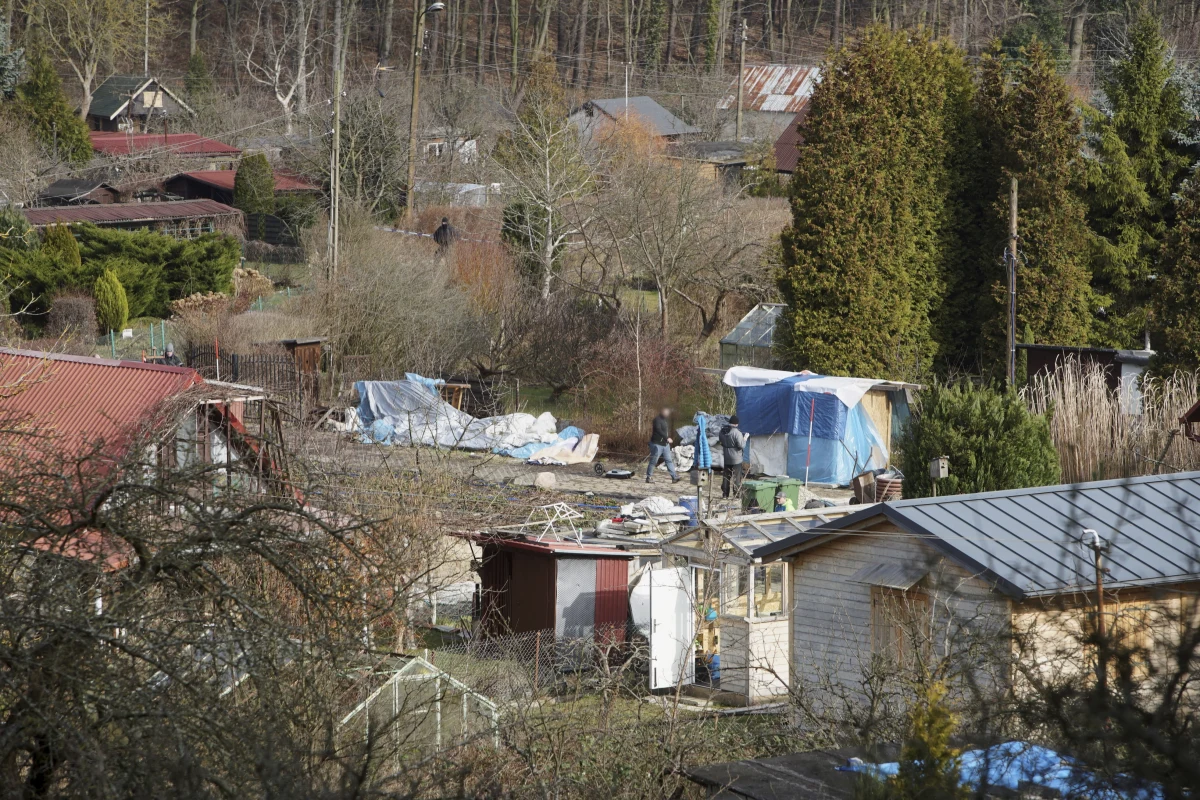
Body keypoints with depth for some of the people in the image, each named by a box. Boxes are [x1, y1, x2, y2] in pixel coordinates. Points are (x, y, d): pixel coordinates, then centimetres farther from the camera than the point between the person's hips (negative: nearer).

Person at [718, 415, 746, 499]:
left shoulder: (723, 431, 0)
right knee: (737, 477, 2)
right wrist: (744, 439, -2)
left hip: (726, 457, 6)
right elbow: (741, 446, -19)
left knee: (726, 476, 14)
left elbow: (721, 441, 16)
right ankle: (737, 494, 2)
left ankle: (725, 494, 17)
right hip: (736, 459, -6)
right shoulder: (736, 432, -21)